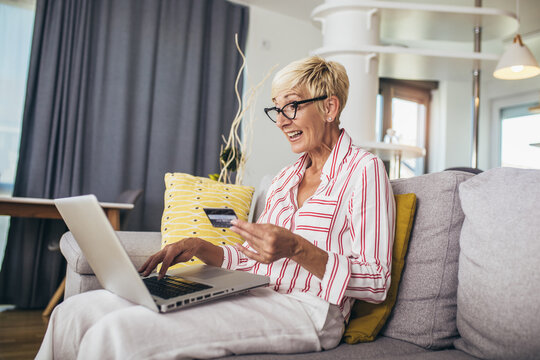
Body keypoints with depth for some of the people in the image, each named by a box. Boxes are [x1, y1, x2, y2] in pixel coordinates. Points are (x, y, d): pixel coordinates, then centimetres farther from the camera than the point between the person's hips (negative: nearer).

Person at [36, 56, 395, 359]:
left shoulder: (365, 169, -3)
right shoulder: (286, 178, 19)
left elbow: (376, 280, -10)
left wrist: (296, 248, -23)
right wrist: (200, 247, 3)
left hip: (306, 312, -6)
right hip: (251, 296, 7)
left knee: (119, 330, -26)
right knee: (75, 312, -7)